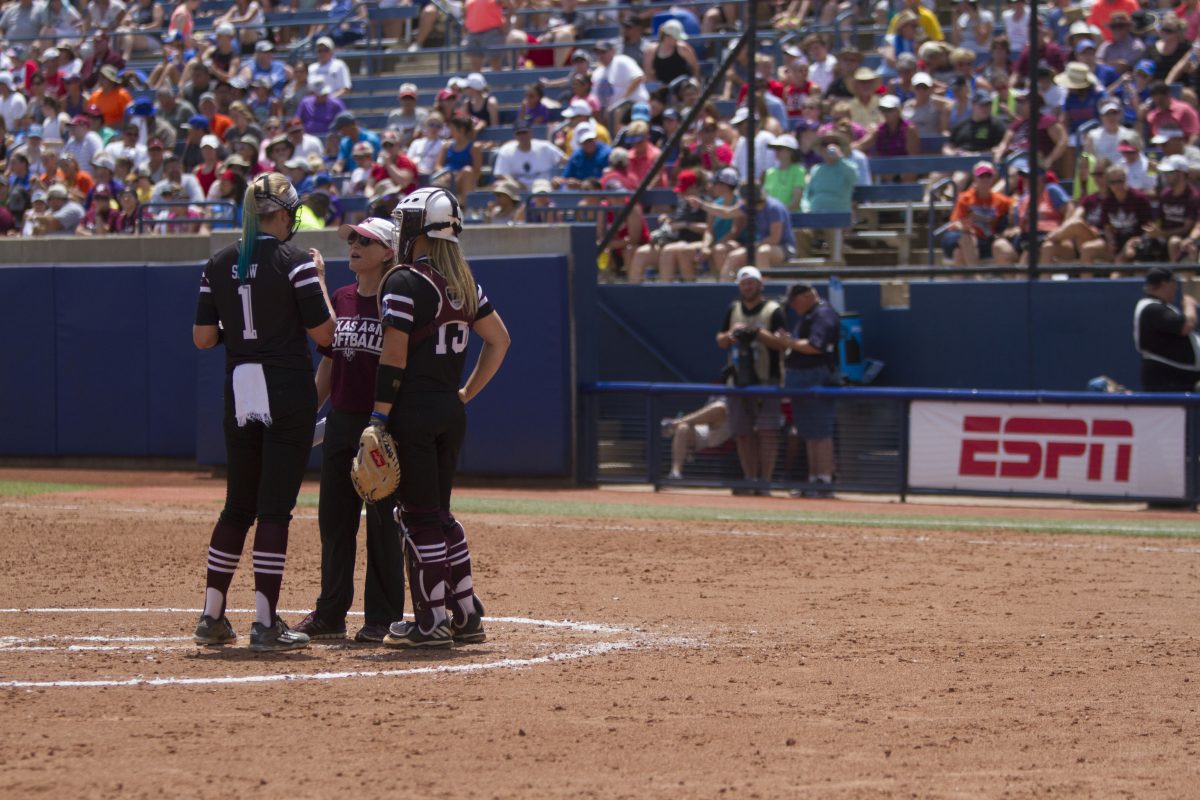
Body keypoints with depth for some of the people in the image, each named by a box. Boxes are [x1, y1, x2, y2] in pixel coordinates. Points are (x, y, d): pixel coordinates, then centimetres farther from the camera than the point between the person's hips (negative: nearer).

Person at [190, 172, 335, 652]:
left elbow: (203, 338, 6)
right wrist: (320, 283, 5)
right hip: (288, 392, -5)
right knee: (275, 509, -3)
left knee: (238, 507, 16)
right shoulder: (294, 262, -9)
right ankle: (265, 625, -4)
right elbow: (324, 333, -10)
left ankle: (212, 617, 17)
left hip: (239, 394, 5)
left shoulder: (219, 265, 6)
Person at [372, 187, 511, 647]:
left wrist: (379, 418, -14)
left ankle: (430, 623, 0)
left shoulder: (404, 282, -12)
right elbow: (499, 340, 15)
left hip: (413, 412, -7)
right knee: (439, 514, 16)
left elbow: (394, 356, -16)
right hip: (452, 413, 7)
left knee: (419, 517, -2)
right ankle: (466, 616, 16)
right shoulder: (464, 284, 10)